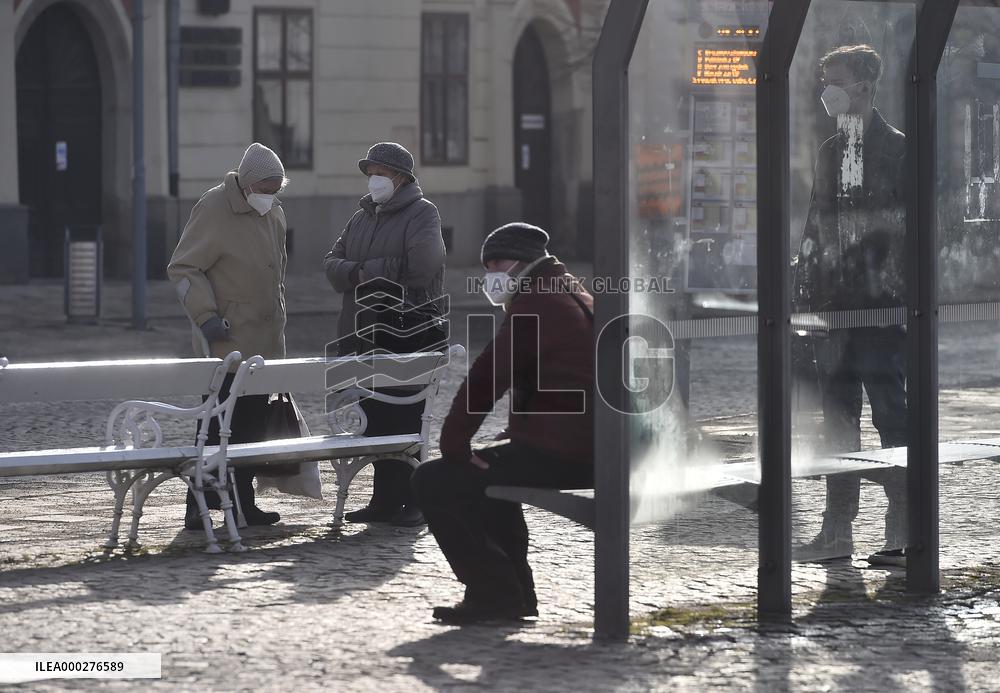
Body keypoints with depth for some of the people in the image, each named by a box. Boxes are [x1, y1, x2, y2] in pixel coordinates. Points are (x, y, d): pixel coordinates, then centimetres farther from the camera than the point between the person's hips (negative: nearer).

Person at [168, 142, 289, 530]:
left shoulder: (274, 214, 12)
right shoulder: (213, 210, -12)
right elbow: (182, 268, -11)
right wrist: (206, 316, -18)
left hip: (265, 344, 7)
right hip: (226, 343, -7)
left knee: (253, 424, 9)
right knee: (219, 422, -9)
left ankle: (242, 502, 16)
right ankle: (199, 505, -5)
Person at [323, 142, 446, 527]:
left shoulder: (422, 213, -2)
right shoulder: (363, 217, 19)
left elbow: (419, 264, -18)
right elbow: (332, 263, 13)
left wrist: (368, 271, -8)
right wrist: (356, 273, -10)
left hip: (408, 340, -7)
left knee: (404, 420, -7)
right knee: (375, 419, 7)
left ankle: (411, 501, -3)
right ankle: (385, 500, 12)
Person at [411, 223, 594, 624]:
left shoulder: (535, 305, -10)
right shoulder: (576, 299, 22)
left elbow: (487, 377, -16)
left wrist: (454, 443, -10)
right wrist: (518, 434, 19)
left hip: (555, 455, -10)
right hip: (590, 453, 10)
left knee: (433, 482, -7)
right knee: (488, 469, 34)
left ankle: (493, 593, -6)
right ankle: (515, 592, 26)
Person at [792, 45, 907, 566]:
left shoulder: (897, 149, -4)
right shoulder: (830, 151, 16)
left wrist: (895, 283, -14)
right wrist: (804, 294, 12)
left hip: (881, 306, -7)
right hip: (833, 300, 7)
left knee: (891, 415, -7)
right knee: (838, 419, 8)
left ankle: (904, 531, -4)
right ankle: (838, 530, 12)